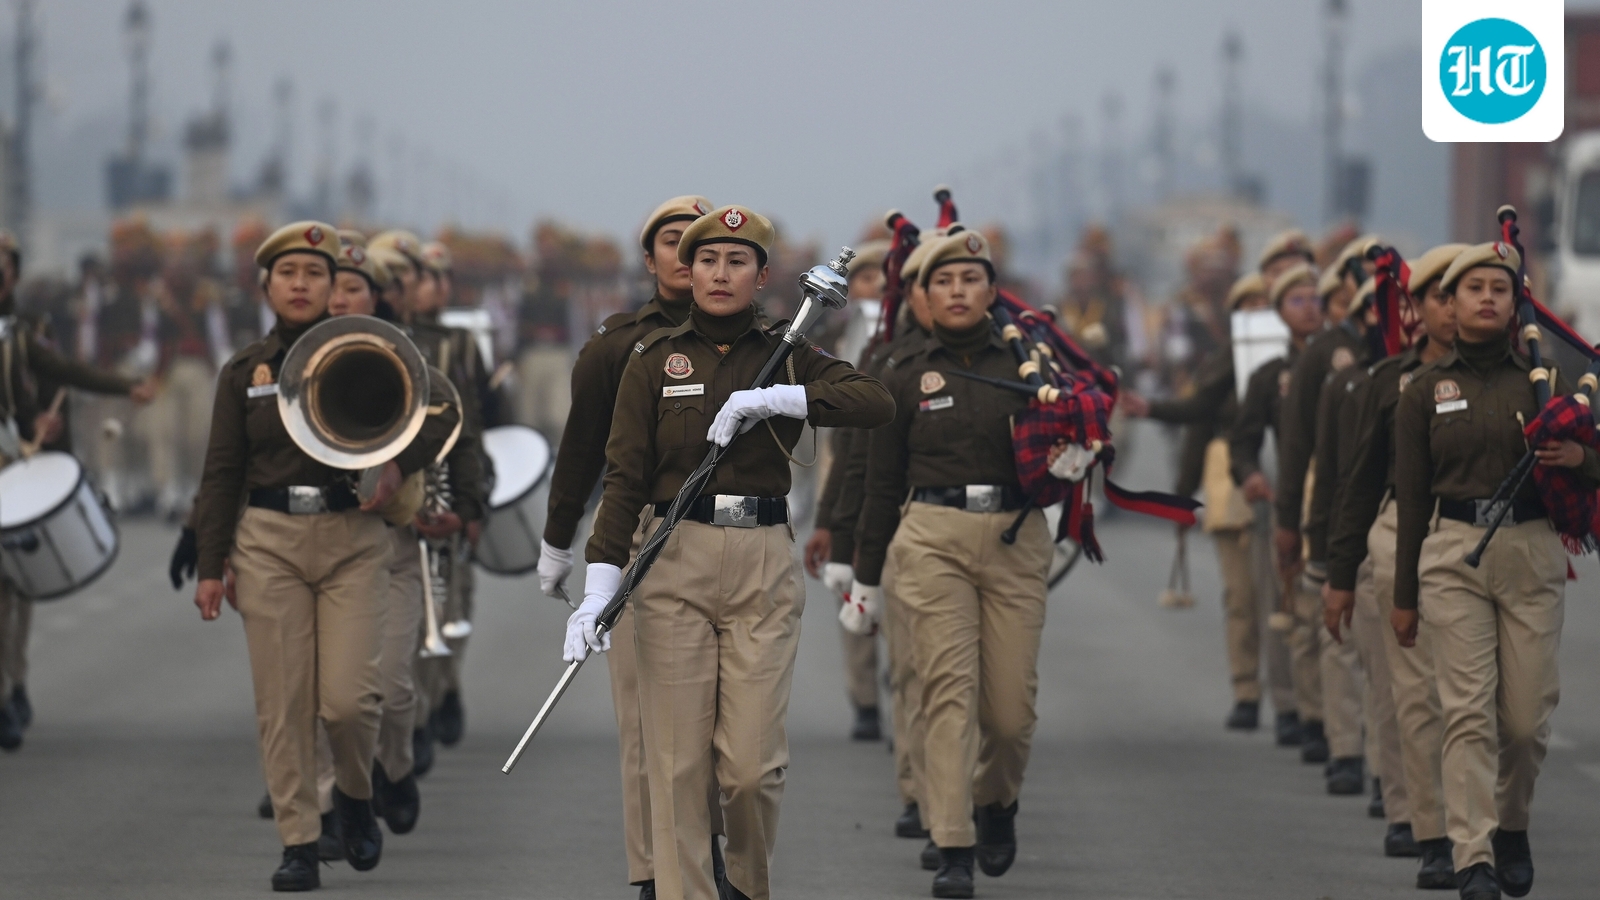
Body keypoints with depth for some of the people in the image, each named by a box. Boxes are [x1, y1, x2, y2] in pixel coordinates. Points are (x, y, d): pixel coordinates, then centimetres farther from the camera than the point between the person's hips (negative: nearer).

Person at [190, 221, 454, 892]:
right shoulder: (244, 372, 7)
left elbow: (437, 420, 5)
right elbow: (221, 476, 7)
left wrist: (398, 464, -15)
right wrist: (211, 567, 1)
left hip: (352, 540, -1)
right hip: (269, 541, 1)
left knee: (348, 696, -10)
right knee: (282, 702, -3)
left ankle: (356, 794, 20)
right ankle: (298, 846, 3)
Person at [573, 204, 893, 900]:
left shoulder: (786, 357, 8)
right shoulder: (655, 360, 6)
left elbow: (877, 404, -8)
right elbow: (626, 476, -1)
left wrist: (773, 399, -18)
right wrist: (599, 587, -11)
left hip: (763, 565, 0)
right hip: (674, 562, 0)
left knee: (752, 762, -4)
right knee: (678, 759, -4)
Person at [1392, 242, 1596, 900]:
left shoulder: (1542, 379, 7)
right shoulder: (1425, 390, 6)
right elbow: (1411, 497, 9)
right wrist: (1404, 595, 8)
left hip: (1532, 554, 1)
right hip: (1454, 555, -1)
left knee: (1528, 715, 1)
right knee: (1469, 712, -9)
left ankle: (1512, 824, 29)